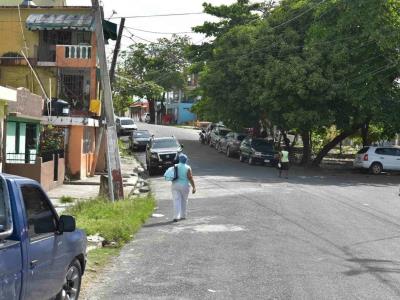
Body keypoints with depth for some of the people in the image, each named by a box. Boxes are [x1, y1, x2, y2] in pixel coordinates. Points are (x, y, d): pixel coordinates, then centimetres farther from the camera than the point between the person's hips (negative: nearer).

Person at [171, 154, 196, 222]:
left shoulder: (175, 166, 2)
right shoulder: (187, 168, -9)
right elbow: (190, 178, -13)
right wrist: (194, 187, -11)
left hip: (175, 185, 2)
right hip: (184, 186, -2)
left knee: (176, 201, -3)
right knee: (184, 201, 14)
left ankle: (176, 217, -15)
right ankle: (183, 216, 22)